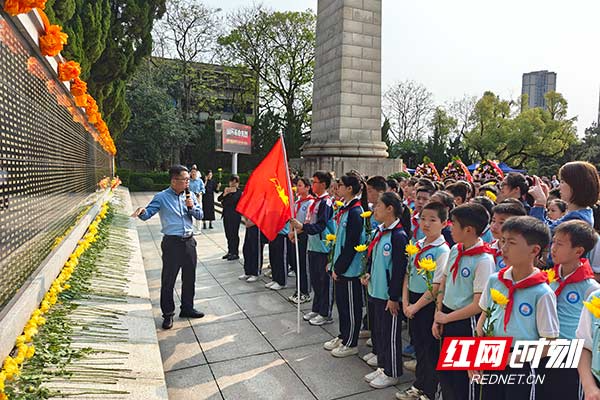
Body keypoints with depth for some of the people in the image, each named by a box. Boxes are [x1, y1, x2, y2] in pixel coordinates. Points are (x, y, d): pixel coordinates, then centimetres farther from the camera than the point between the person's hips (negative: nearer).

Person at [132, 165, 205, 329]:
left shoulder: (189, 195, 7)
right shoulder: (161, 197, -7)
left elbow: (200, 215, 9)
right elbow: (147, 214, -10)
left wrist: (192, 207, -10)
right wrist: (142, 211, -33)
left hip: (189, 242, 5)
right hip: (172, 243, -5)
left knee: (189, 278, 15)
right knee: (168, 280, 2)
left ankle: (187, 308, 32)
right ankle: (168, 314, 17)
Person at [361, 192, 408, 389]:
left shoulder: (398, 236, -18)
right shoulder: (379, 231, 8)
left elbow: (399, 269, -19)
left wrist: (394, 297, -18)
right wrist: (368, 274, 4)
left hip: (389, 295, -8)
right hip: (375, 291, 8)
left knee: (390, 334, 6)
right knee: (378, 331, 18)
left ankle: (392, 373, 23)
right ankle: (382, 367, 34)